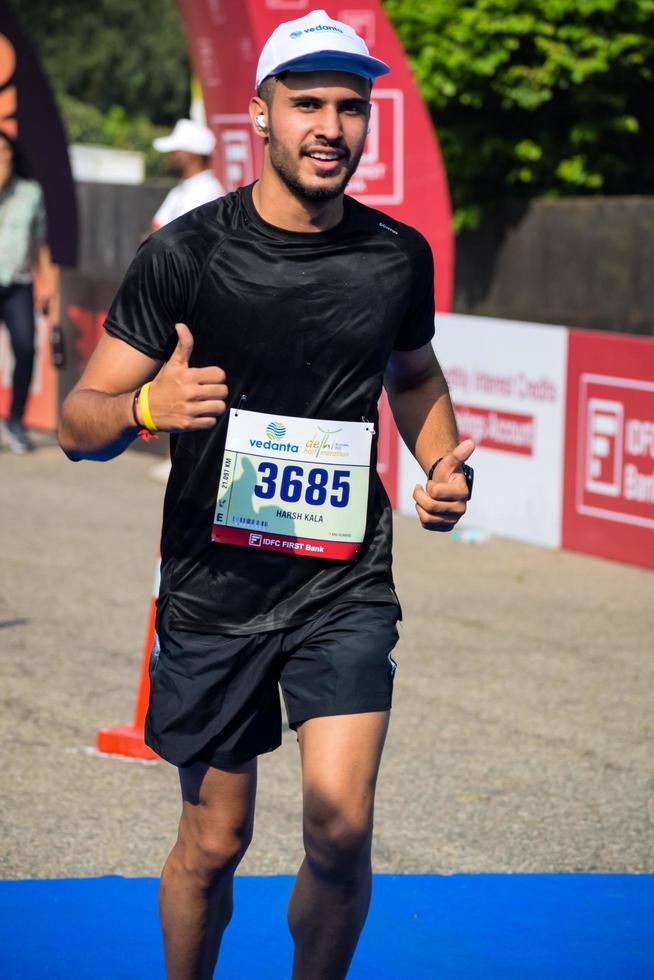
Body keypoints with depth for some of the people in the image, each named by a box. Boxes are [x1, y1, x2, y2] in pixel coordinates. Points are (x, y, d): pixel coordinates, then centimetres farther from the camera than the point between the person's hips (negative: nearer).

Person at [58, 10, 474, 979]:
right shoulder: (185, 253, -8)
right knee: (215, 842, 7)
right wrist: (146, 405, -29)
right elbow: (79, 424, -7)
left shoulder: (400, 255, 2)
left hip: (345, 583, 2)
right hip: (214, 587, -1)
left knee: (340, 828, -12)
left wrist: (447, 467, 5)